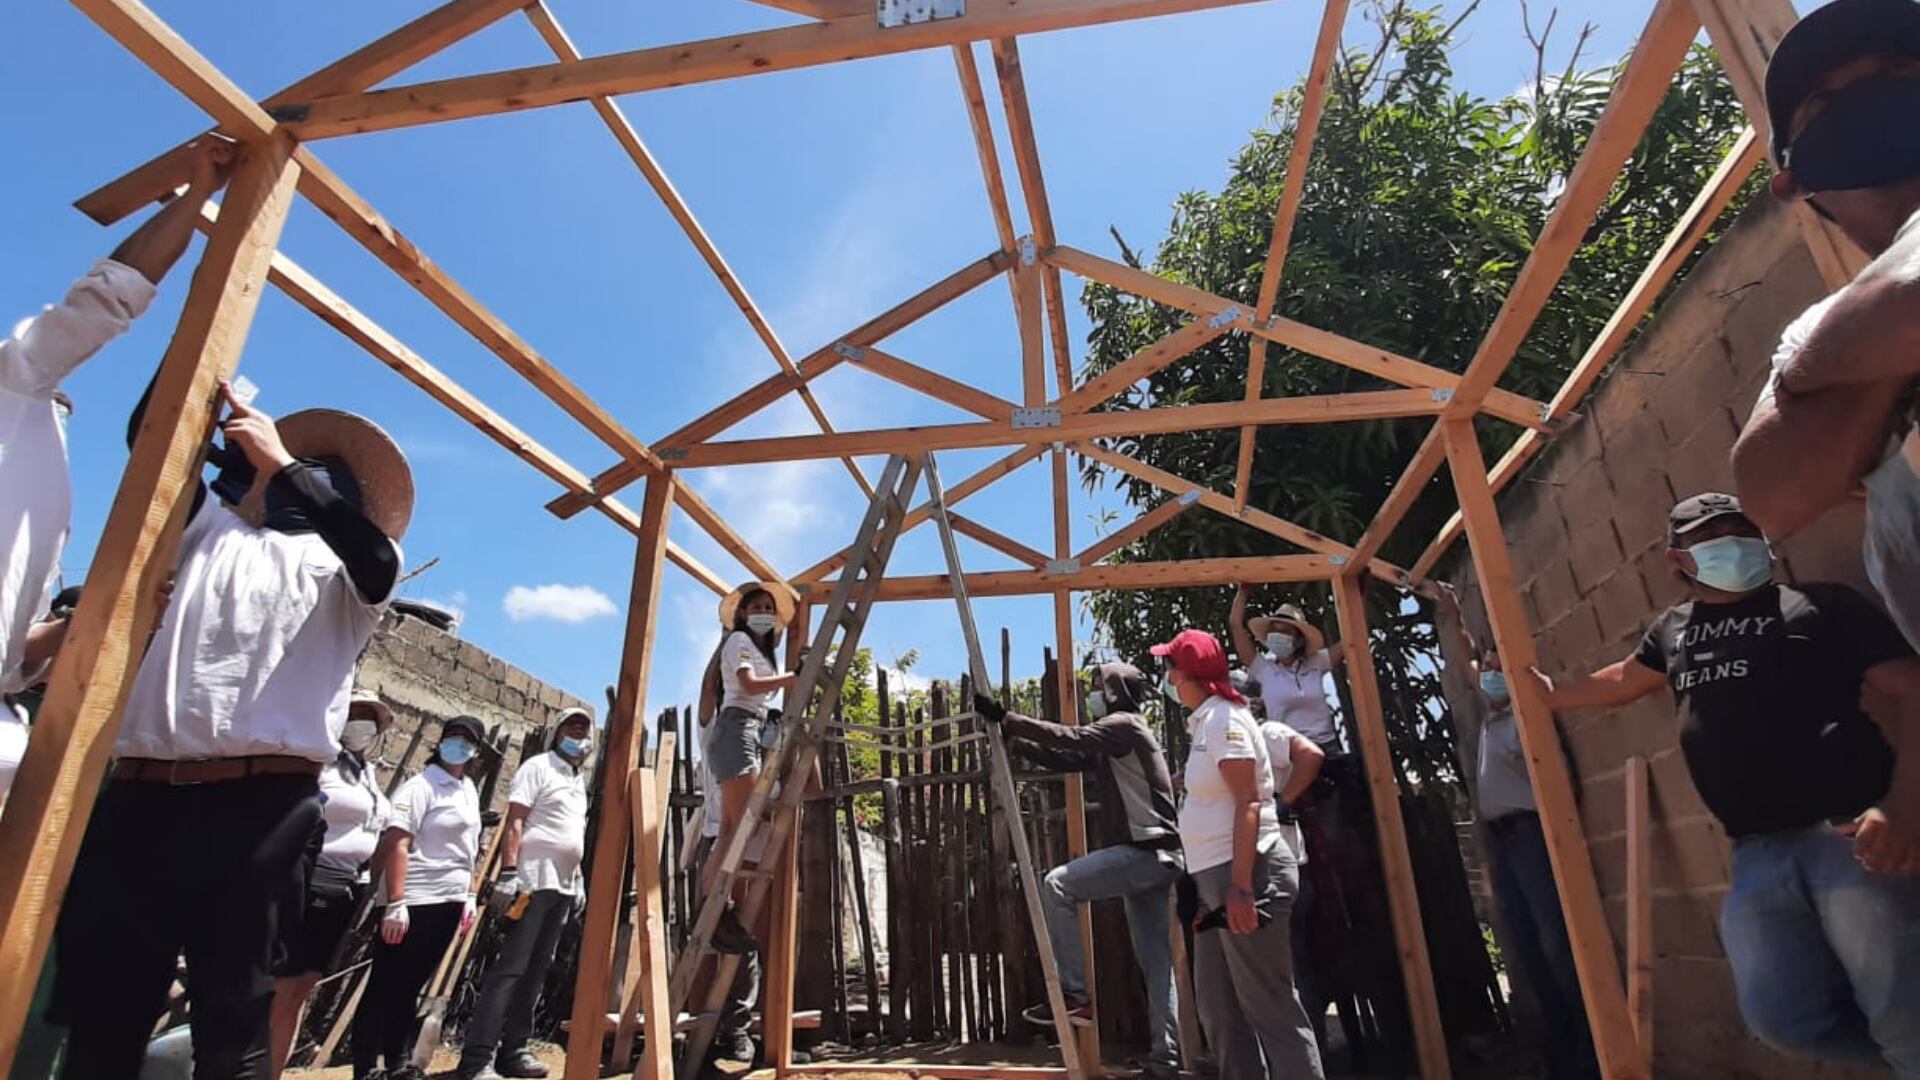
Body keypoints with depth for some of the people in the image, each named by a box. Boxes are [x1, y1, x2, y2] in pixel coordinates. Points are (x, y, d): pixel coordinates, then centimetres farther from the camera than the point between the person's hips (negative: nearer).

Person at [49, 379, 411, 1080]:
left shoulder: (344, 574, 13)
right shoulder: (209, 533, 23)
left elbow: (379, 556, -11)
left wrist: (283, 460, -9)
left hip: (263, 807, -3)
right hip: (141, 797, 3)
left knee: (234, 1019, 1)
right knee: (101, 1008, 3)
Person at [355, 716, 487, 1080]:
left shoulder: (469, 789, 14)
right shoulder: (420, 787, -11)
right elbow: (396, 844, -18)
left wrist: (469, 895, 16)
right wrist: (395, 903, -24)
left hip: (449, 901, 8)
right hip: (415, 900, -7)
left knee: (410, 986, 16)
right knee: (386, 986, 2)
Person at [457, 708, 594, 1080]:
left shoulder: (580, 780, 19)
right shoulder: (538, 767, -5)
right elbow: (514, 821, -13)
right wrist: (508, 873, -21)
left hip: (564, 886, 8)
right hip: (534, 881, -8)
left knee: (536, 970, 10)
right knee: (509, 968, -10)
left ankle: (513, 1050, 16)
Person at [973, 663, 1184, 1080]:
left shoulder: (1125, 725, -9)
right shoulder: (1112, 737, 21)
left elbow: (1069, 738, -22)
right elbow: (1064, 758, 20)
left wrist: (1005, 717, -22)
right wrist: (1011, 739, 13)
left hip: (1149, 851, -11)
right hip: (1154, 854, 11)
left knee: (1058, 885, -16)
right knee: (1155, 960, 10)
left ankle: (1074, 994, -12)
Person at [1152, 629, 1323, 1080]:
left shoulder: (1223, 719, -12)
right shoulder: (1206, 721, 16)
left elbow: (1248, 805, -19)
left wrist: (1240, 887, -24)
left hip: (1246, 874, -10)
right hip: (1216, 878, 10)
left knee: (1270, 1007, -3)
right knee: (1219, 1010, 14)